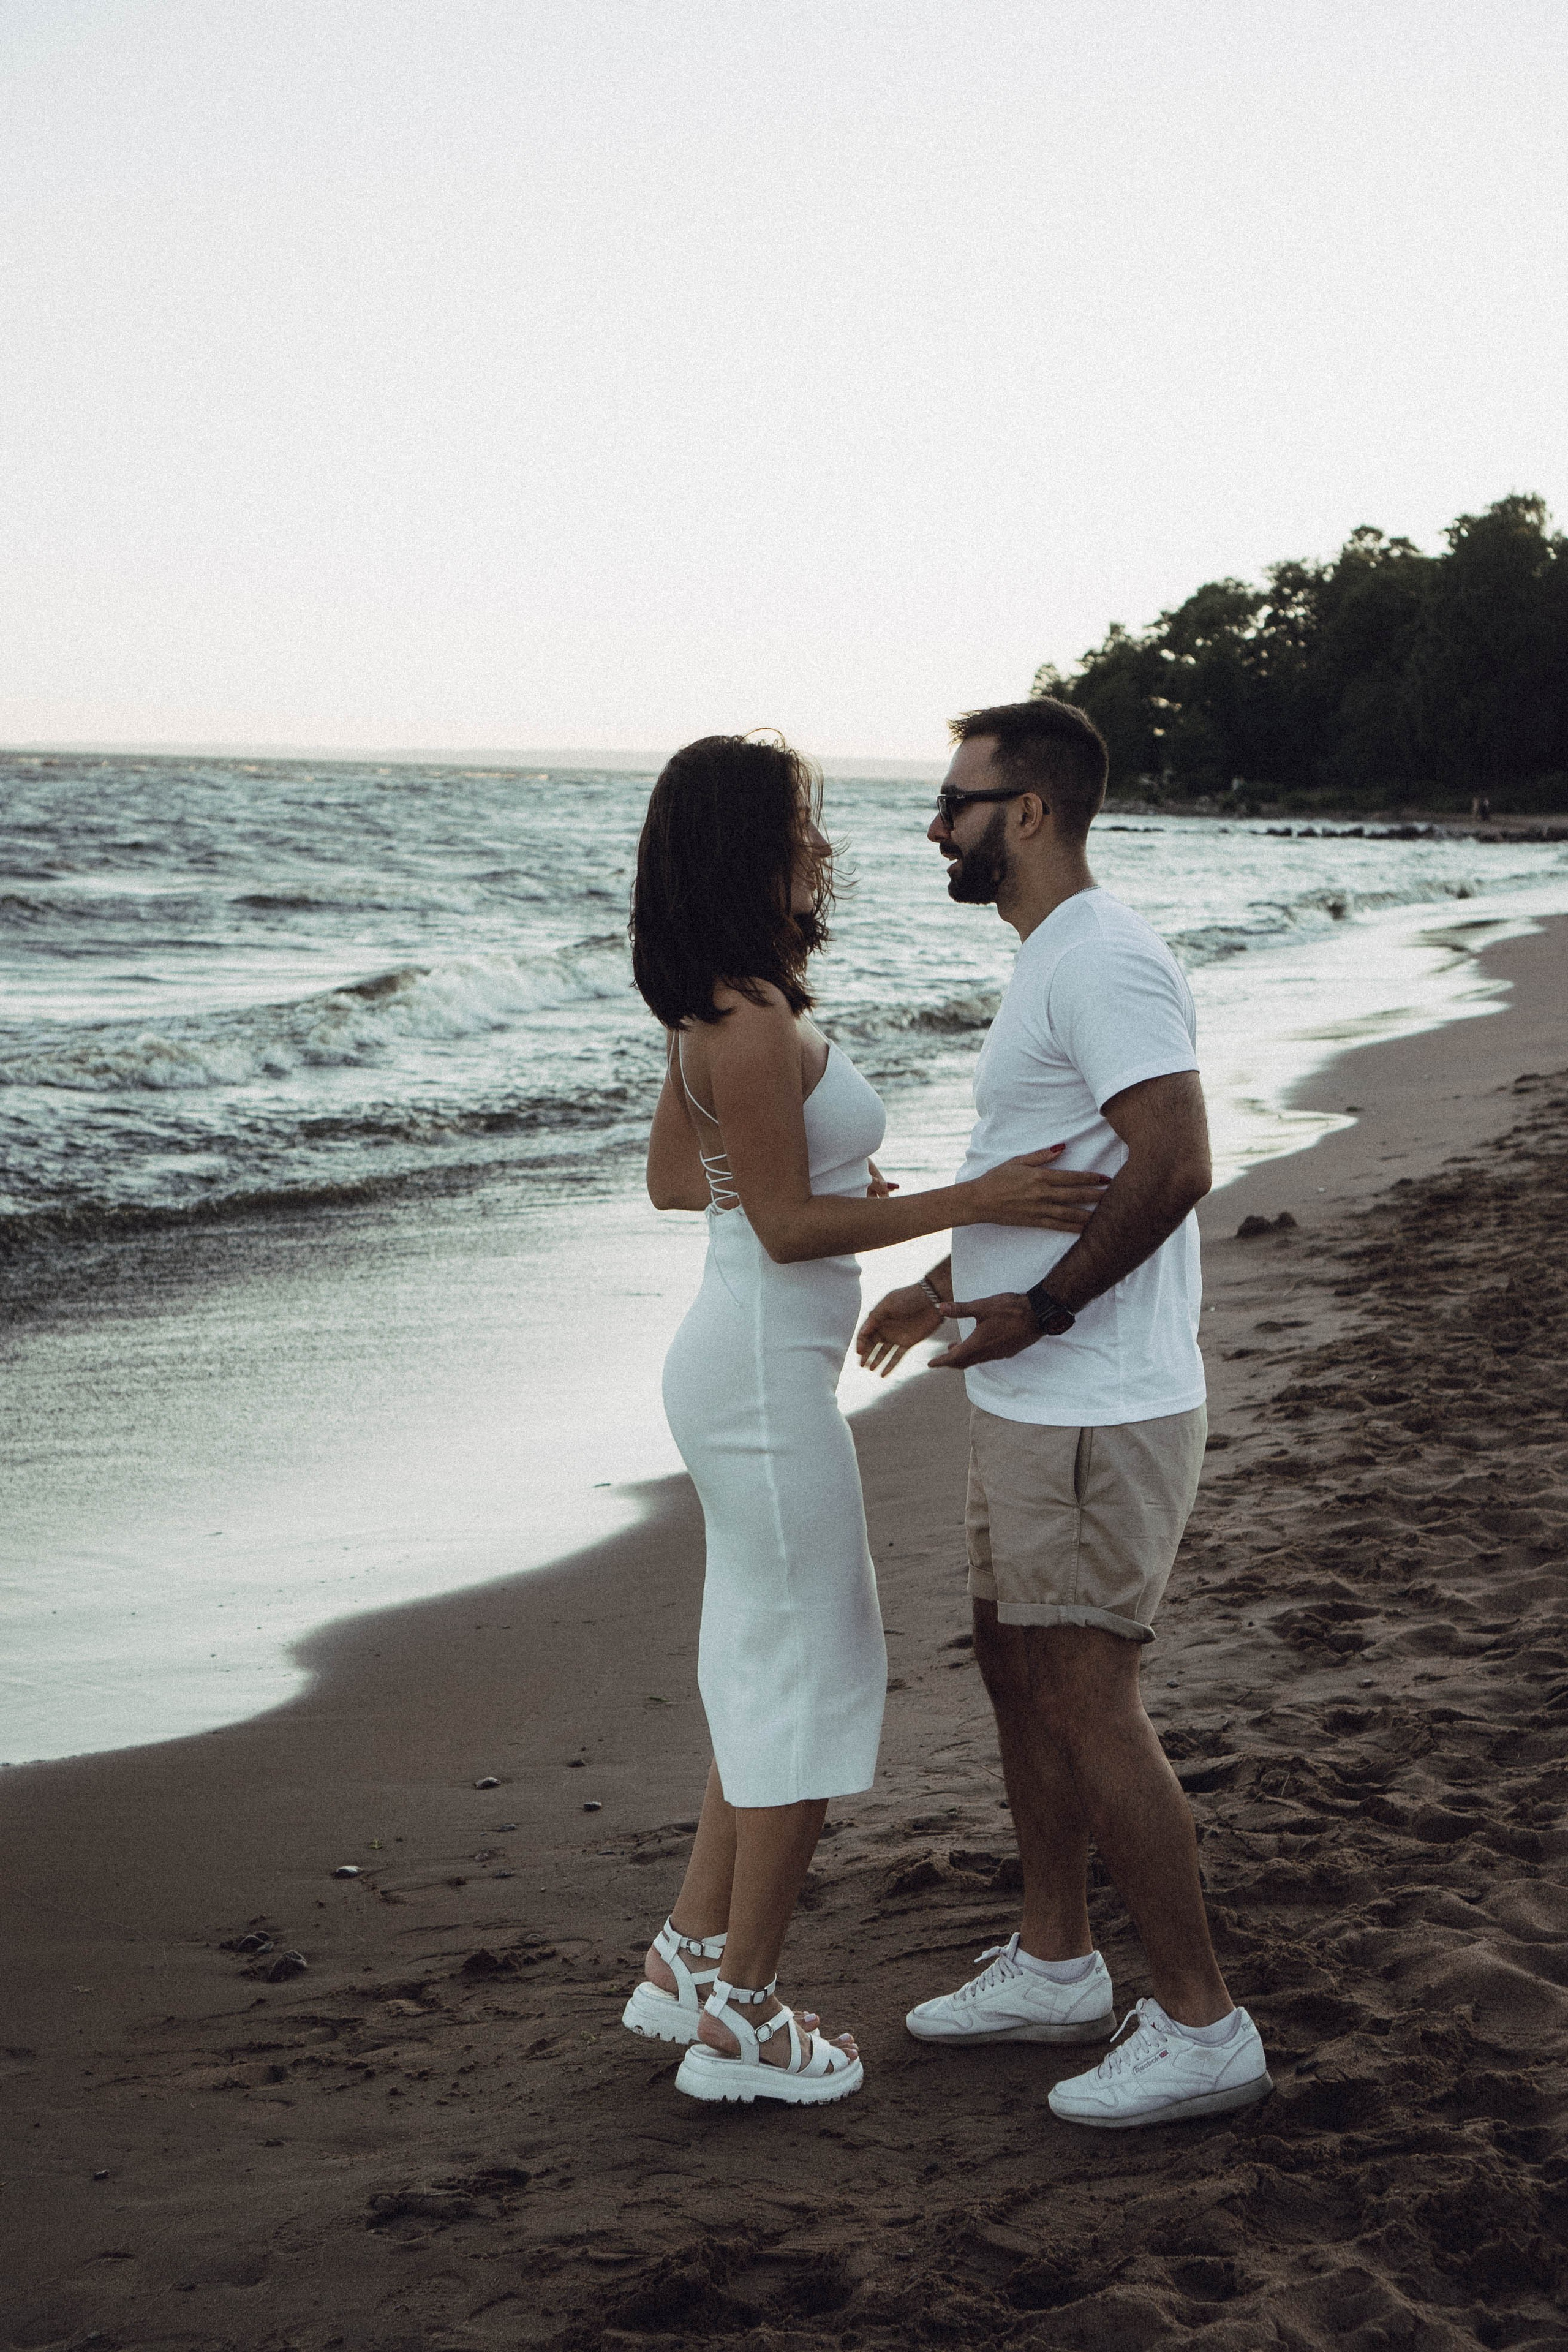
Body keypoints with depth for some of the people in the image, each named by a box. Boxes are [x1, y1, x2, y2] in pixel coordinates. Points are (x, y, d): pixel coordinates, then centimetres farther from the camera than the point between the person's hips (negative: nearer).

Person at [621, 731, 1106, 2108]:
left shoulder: (725, 1010, 10)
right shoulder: (753, 1023, -21)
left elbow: (674, 1180, 19)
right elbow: (786, 1227, -20)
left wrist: (826, 1179, 22)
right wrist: (971, 1203, -20)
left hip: (745, 1363, 10)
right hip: (767, 1376, -10)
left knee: (773, 1673, 19)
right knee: (814, 1682, 0)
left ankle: (689, 1961, 27)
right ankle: (738, 2021, 9)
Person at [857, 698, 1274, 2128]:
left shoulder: (1104, 962, -18)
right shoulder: (1054, 963, 16)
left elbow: (1173, 1163, -28)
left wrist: (1036, 1311, -22)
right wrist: (946, 1284, 25)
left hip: (1096, 1414, -11)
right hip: (1036, 1405, 11)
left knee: (1090, 1708, -6)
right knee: (1019, 1673, 18)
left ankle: (1200, 2026, 4)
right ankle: (1054, 1967, 32)